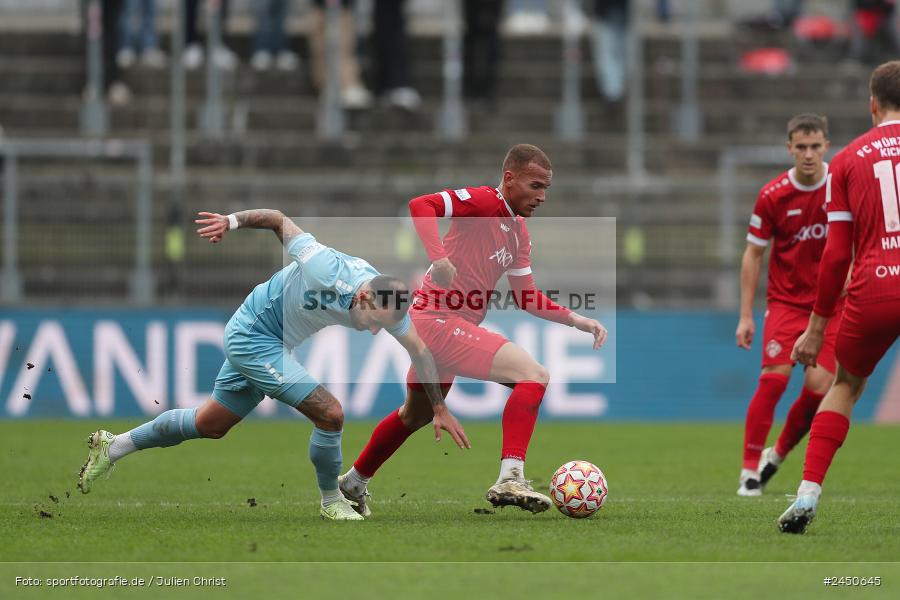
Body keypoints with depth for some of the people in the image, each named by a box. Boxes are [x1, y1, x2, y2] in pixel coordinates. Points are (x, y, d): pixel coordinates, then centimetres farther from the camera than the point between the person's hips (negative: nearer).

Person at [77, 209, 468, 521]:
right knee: (330, 414, -17)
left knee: (211, 425, 21)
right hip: (252, 335, -8)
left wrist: (440, 408, 4)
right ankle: (332, 501, 4)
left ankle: (113, 447, 33)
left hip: (257, 341, 8)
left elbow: (420, 351, 0)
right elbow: (279, 221, -22)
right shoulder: (326, 270, -35)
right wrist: (234, 220, -20)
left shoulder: (389, 303, -16)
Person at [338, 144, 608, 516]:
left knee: (416, 415, 28)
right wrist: (439, 258, -35)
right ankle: (510, 479, -24)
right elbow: (420, 205, -24)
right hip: (439, 321, -10)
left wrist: (576, 321, 9)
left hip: (431, 324, 10)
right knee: (534, 375, -20)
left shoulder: (519, 231, 15)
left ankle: (353, 484, 45)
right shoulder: (484, 202, -12)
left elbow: (527, 299, 18)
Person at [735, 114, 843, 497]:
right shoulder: (773, 196, -8)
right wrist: (746, 316, -3)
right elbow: (753, 254, 1)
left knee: (819, 386, -10)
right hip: (785, 302, -1)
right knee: (774, 377, -17)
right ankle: (750, 470, -9)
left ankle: (778, 455, 13)